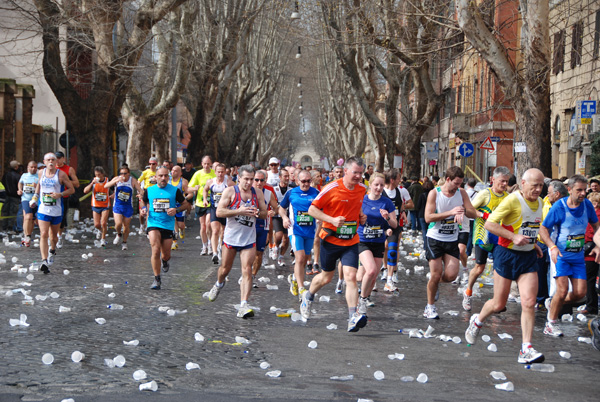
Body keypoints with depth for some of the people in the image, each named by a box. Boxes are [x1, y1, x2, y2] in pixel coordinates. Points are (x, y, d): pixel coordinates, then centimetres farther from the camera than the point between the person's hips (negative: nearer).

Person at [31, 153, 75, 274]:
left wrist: (60, 194, -18)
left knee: (53, 236, 14)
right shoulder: (41, 173, 5)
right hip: (43, 209, 1)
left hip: (57, 210, -1)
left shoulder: (61, 174, -6)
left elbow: (72, 189, -2)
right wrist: (35, 196, 14)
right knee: (43, 235, -14)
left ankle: (52, 250, 47)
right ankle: (44, 261, -19)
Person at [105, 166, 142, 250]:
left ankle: (124, 242, 29)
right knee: (118, 224, -18)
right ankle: (119, 235, 16)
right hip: (117, 206, 0)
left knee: (126, 226, 6)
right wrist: (116, 181, -30)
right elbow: (106, 186, -17)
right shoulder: (117, 179, -5)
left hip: (128, 207, 1)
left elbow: (140, 191, -6)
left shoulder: (132, 180, -6)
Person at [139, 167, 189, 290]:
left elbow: (185, 204, 7)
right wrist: (144, 209, 1)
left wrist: (176, 210, -12)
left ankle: (164, 262, 47)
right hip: (153, 224, -1)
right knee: (155, 250, -18)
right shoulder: (149, 190, 3)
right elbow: (143, 201, 22)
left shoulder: (175, 190, -1)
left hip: (168, 225, 1)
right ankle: (157, 279, -8)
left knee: (166, 255, 7)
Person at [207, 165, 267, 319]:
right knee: (225, 268, 13)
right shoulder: (230, 191, -6)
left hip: (249, 239, 1)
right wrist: (239, 211, -23)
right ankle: (219, 284, 48)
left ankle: (243, 305, -15)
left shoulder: (257, 193, 5)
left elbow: (264, 213, 10)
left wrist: (257, 213, -13)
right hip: (231, 237, -1)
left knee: (247, 270, -11)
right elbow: (219, 212, -13)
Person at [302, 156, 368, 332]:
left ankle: (353, 318, -20)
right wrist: (332, 219, -22)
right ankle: (308, 296, 45)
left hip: (351, 241, 3)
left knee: (351, 277, -14)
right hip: (331, 239, -3)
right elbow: (312, 209, -10)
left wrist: (361, 217, 2)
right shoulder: (332, 189, -14)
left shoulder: (362, 189, 4)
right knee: (326, 277, 13)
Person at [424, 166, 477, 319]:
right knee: (436, 274, -5)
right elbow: (428, 217, -17)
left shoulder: (461, 193, 2)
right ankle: (430, 307, 13)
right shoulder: (434, 193, -9)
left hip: (452, 240, 3)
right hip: (435, 238, -3)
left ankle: (435, 283, 25)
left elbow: (474, 214, -1)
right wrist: (450, 212, -25)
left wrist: (463, 210, -25)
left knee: (451, 275, -9)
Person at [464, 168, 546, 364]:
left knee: (529, 302, -8)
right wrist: (514, 237, -24)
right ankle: (477, 321, 36)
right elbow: (489, 224, -19)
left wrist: (532, 243, 12)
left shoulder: (539, 203, 9)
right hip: (507, 254, -5)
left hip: (528, 257, 6)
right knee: (499, 304, 4)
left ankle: (526, 350, -6)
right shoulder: (512, 200, -16)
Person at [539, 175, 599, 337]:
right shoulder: (559, 207, -16)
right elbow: (543, 229, -10)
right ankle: (550, 324, 4)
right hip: (560, 254, -5)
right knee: (563, 290, -14)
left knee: (580, 293, -1)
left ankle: (555, 304, 28)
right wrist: (552, 247, -26)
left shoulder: (587, 205, -4)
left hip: (578, 256, 5)